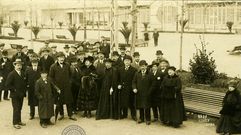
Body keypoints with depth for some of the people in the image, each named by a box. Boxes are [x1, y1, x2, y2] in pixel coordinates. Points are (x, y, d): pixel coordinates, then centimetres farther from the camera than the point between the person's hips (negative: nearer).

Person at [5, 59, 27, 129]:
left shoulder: (22, 73, 9)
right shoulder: (11, 74, -12)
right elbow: (7, 85, -17)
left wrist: (24, 90, 7)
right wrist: (15, 90, -16)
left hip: (21, 95, 6)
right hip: (15, 95, -6)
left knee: (19, 109, 14)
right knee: (16, 109, -3)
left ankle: (19, 121, 25)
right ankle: (15, 123, 6)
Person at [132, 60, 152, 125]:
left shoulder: (150, 74, -4)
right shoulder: (137, 74, 9)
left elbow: (152, 84, -3)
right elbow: (134, 82, 10)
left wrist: (150, 91, -8)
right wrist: (134, 88, -6)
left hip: (147, 93, -4)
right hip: (139, 93, 4)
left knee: (147, 107, 0)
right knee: (140, 106, 10)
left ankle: (147, 119, 11)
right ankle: (141, 118, 22)